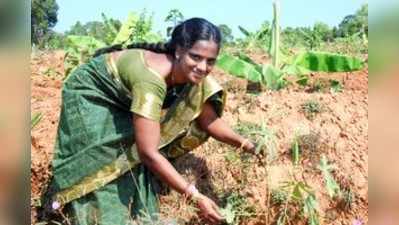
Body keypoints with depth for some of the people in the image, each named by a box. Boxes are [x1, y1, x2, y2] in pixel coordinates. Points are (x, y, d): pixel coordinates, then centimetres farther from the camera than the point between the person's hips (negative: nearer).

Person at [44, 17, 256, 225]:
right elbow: (149, 153, -43)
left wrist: (244, 143, -21)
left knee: (135, 161, 1)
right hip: (89, 94, -6)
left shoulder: (194, 75, -20)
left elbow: (209, 120, -6)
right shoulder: (152, 78, -43)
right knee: (102, 164, -10)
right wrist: (195, 196, -42)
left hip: (121, 100, 6)